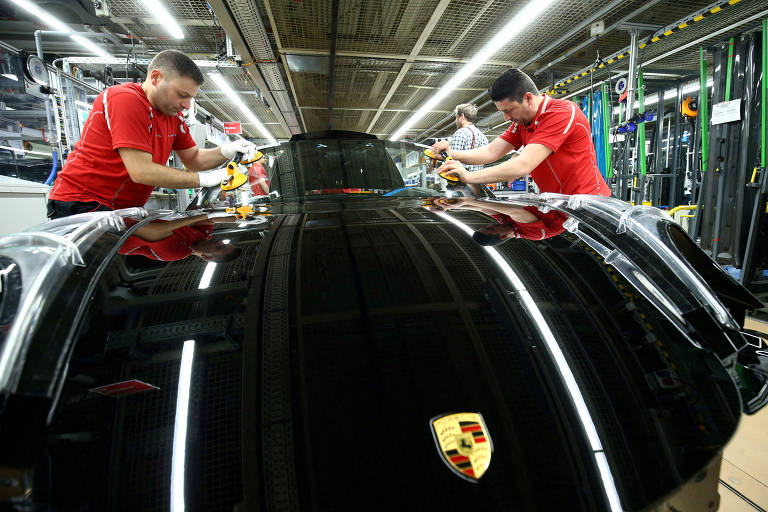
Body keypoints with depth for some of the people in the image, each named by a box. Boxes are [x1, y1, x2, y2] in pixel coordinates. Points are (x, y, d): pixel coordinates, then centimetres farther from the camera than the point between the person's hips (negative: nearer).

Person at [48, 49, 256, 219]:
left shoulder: (172, 113, 8)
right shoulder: (126, 99, -18)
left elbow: (193, 159, 15)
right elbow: (141, 171, -25)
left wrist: (227, 151, -5)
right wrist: (204, 179, -20)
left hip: (121, 209, 8)